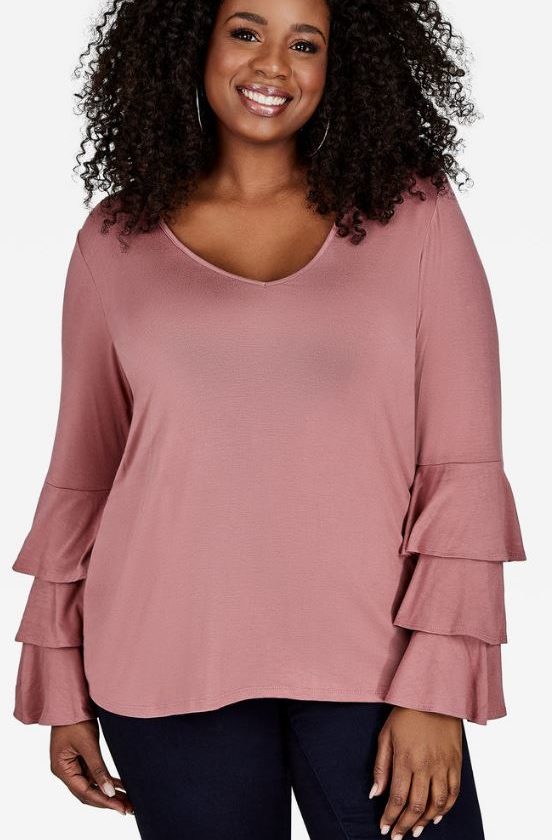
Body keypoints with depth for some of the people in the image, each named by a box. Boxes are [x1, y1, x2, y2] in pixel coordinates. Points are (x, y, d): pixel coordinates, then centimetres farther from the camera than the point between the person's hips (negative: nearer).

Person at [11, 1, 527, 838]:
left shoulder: (415, 212, 1)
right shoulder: (116, 237, 5)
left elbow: (463, 464, -2)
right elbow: (82, 464, 9)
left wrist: (437, 685, -9)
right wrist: (61, 687, 8)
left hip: (369, 661, -1)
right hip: (171, 666, 1)